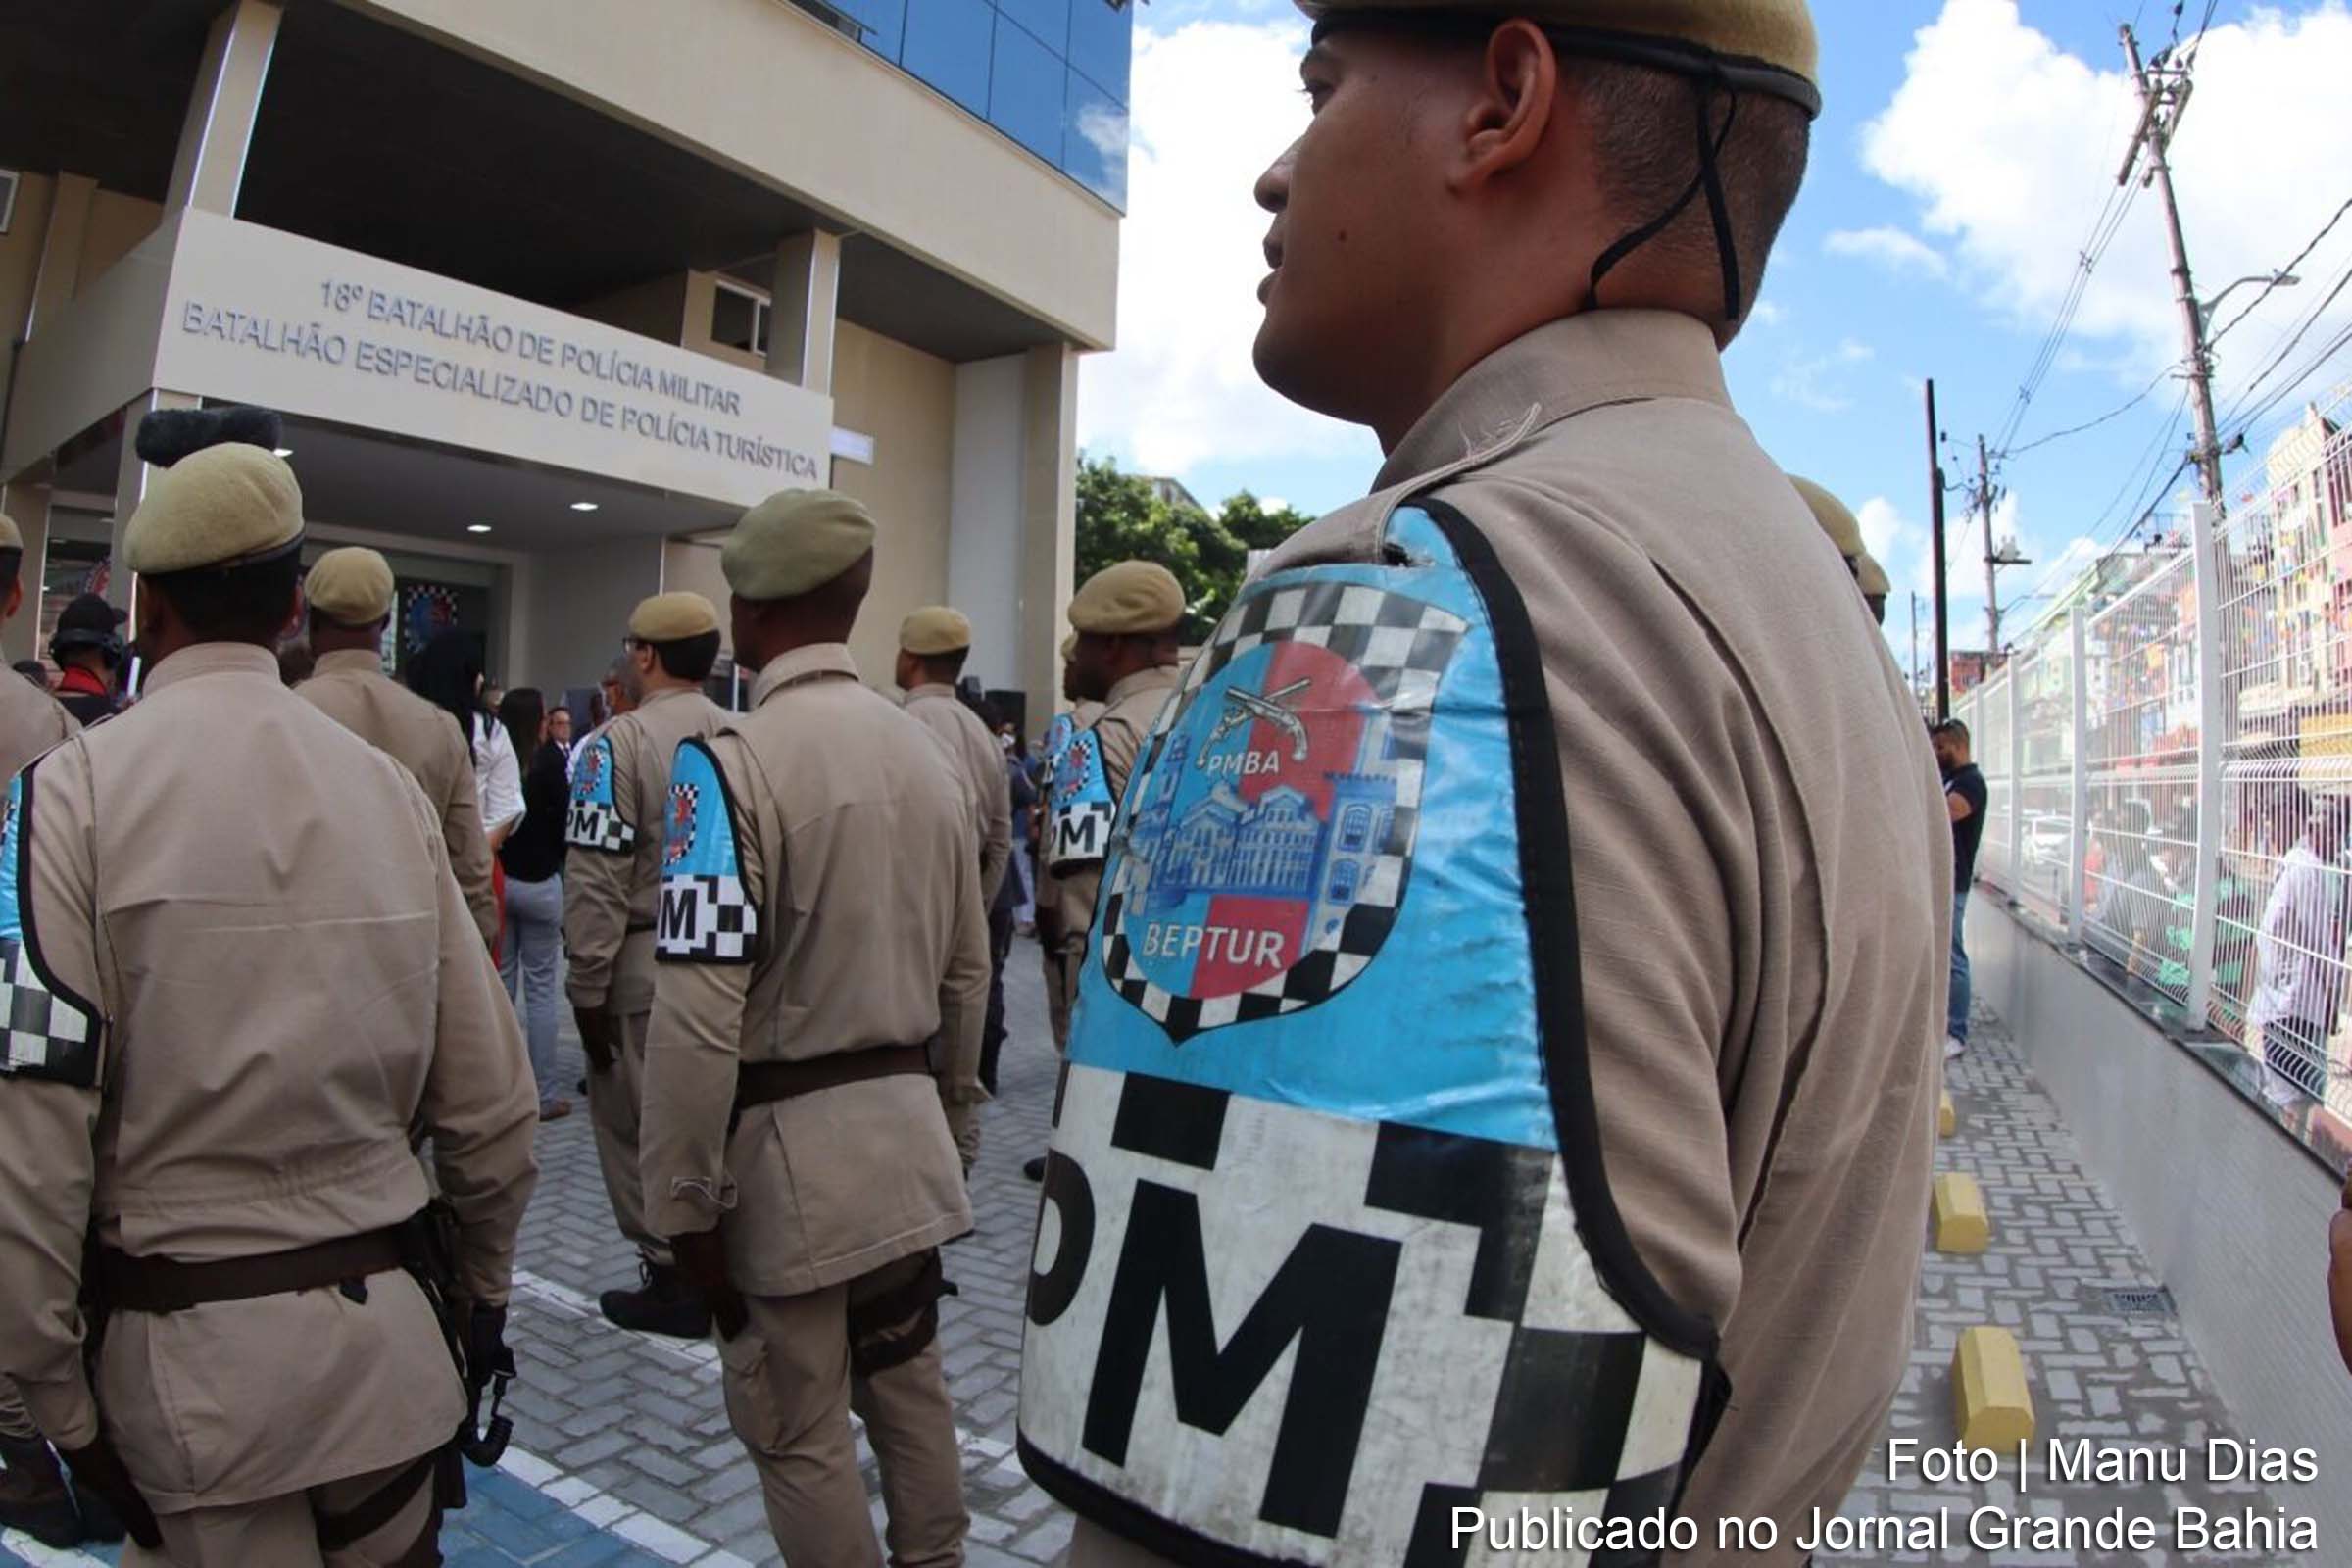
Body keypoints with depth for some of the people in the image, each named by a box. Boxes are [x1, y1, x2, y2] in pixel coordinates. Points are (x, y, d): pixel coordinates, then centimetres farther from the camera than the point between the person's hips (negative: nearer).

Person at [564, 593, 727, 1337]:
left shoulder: (620, 742, -12)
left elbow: (598, 880, -15)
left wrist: (587, 988, -8)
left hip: (645, 964, -6)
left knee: (639, 1126, 8)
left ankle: (675, 1279, 16)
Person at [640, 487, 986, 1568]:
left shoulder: (733, 760, -16)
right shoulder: (928, 753, 5)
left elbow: (701, 1010, -21)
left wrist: (687, 1202, -11)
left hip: (786, 1151, -6)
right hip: (907, 1141, 7)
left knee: (798, 1432, 11)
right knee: (909, 1392, 20)